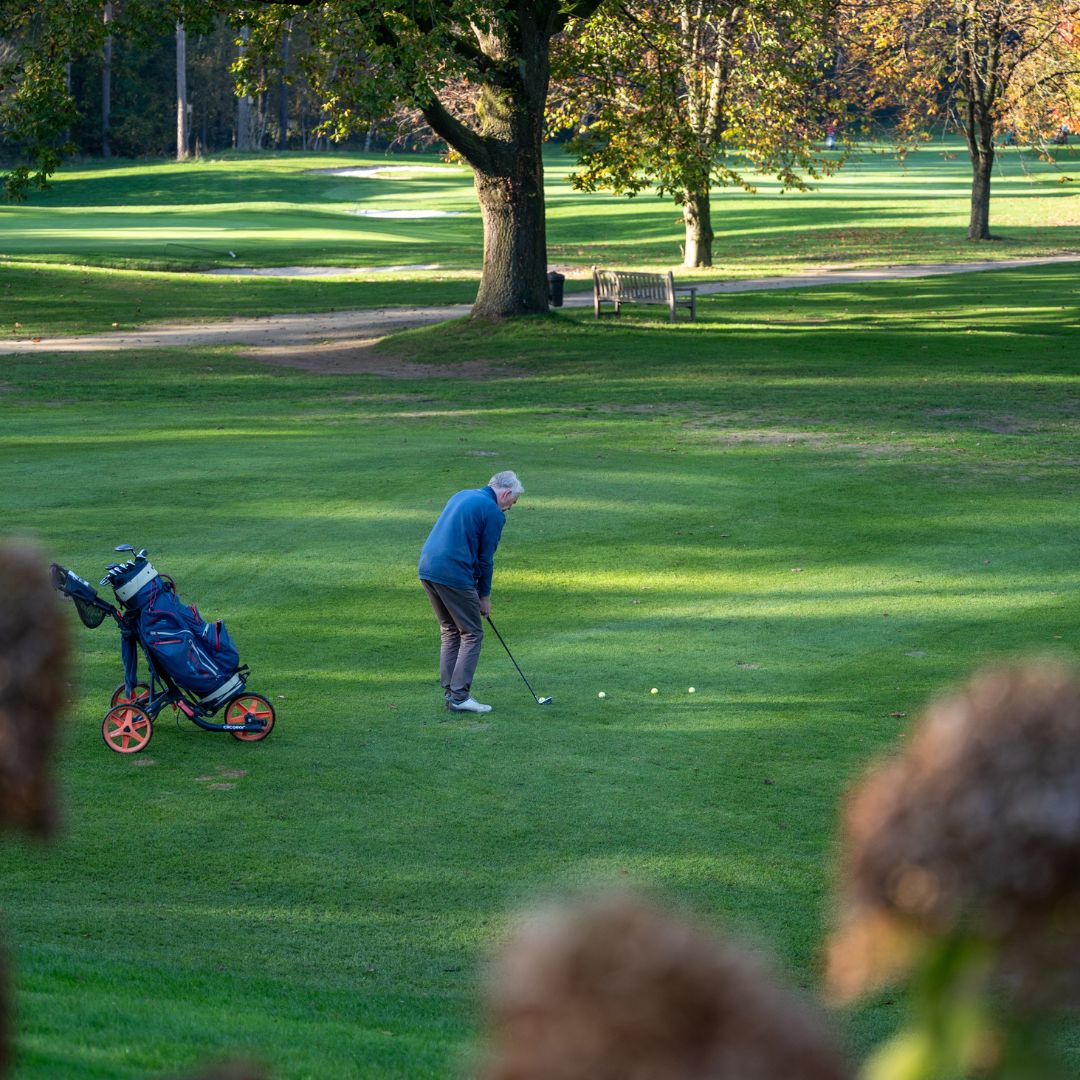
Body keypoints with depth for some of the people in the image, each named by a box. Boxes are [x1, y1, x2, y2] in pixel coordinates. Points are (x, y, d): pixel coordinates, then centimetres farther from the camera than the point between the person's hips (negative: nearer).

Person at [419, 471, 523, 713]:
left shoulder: (462, 495, 20)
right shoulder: (493, 513, -6)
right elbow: (486, 558, -3)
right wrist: (484, 596, 10)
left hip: (427, 568, 8)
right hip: (453, 573, -8)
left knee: (450, 632, 18)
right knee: (472, 634, 2)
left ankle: (449, 693, 17)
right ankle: (459, 696, -3)